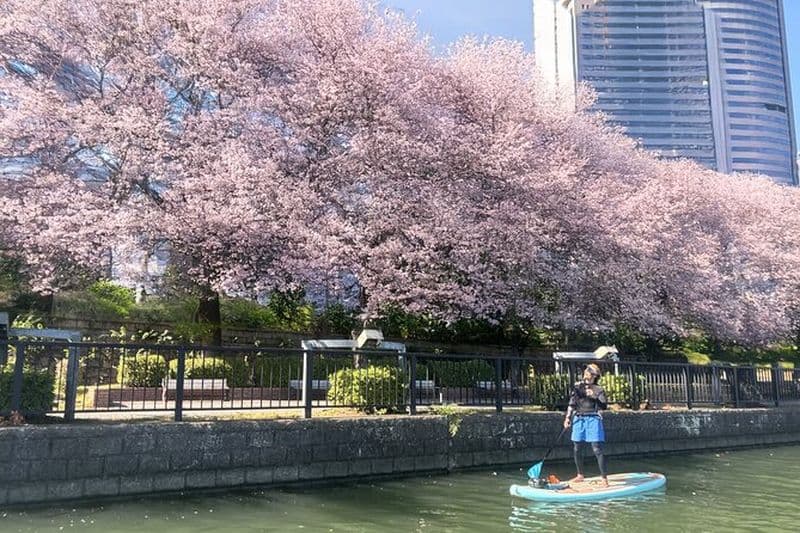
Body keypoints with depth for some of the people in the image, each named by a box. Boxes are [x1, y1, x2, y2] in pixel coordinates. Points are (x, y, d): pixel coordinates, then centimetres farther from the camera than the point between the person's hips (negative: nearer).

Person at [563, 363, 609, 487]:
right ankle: (580, 475, 24)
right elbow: (572, 404, 14)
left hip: (593, 420, -4)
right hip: (578, 419, 4)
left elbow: (604, 406, -10)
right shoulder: (577, 386, 10)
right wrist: (568, 417, 7)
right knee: (577, 449, 9)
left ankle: (604, 478, -4)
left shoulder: (598, 389, 0)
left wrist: (594, 397, -23)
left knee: (597, 449, -8)